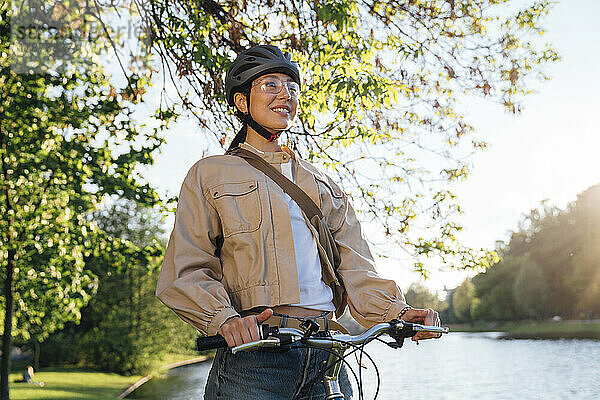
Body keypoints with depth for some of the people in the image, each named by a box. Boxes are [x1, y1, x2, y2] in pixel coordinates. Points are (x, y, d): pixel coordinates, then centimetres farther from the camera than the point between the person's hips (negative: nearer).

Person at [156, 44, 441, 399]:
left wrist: (397, 311, -9)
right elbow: (185, 270, -1)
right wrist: (225, 317, -20)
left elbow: (354, 267, 10)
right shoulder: (211, 174, 9)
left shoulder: (323, 184, 21)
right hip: (253, 355, -3)